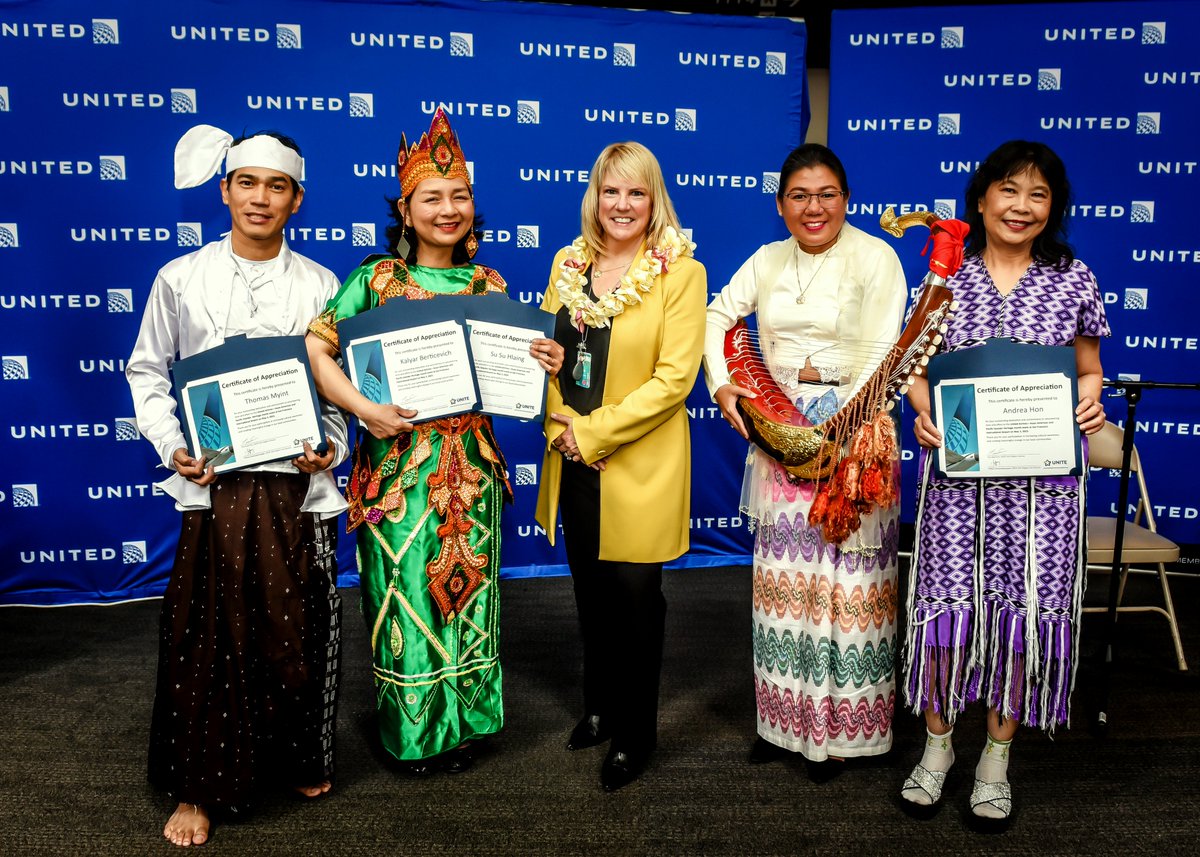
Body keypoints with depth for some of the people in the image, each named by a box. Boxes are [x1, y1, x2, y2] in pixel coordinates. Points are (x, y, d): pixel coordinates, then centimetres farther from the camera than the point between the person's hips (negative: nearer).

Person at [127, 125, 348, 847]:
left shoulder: (321, 286, 5)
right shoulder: (180, 279, 4)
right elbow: (148, 370, 9)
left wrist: (331, 447, -9)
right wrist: (173, 447, -5)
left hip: (297, 486, 1)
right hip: (214, 484, 0)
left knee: (298, 631, 8)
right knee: (207, 637, 3)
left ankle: (301, 759, 30)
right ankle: (200, 787, 20)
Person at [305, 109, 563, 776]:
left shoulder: (488, 285, 8)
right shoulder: (376, 280, -2)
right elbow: (316, 350, -8)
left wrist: (542, 367, -7)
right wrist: (366, 410, -20)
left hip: (471, 464, 3)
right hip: (398, 460, -3)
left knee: (467, 590, 11)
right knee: (406, 592, 5)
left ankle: (462, 723, 29)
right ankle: (411, 729, 25)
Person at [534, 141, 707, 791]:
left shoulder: (680, 271, -9)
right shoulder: (568, 263, 7)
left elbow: (674, 376, -15)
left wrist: (592, 433, -16)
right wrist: (558, 425, -6)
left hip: (639, 464, -5)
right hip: (574, 465, 5)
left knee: (635, 597, 5)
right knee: (591, 590, 17)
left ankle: (634, 734, 23)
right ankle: (599, 707, 38)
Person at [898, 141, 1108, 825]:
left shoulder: (1074, 279, 7)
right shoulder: (946, 278, 6)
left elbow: (1090, 370, 13)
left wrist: (1091, 397, -9)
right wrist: (924, 413, -11)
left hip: (1042, 474, 1)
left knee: (1027, 606, 4)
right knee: (947, 601, 1)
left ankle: (998, 752, 24)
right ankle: (938, 742, 23)